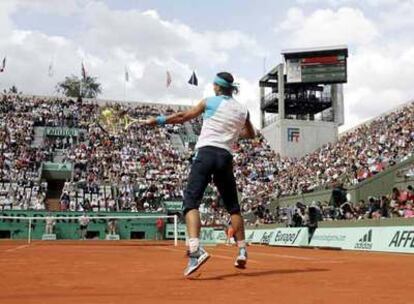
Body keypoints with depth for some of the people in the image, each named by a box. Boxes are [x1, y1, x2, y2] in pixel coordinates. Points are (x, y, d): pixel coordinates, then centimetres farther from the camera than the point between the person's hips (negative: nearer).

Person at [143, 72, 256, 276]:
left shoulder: (210, 102, 6)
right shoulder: (242, 110, 16)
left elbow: (182, 117, 10)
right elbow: (251, 134, 32)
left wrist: (158, 120, 21)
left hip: (206, 152, -4)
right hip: (226, 157, 4)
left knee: (191, 201, -11)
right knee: (233, 206, 16)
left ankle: (195, 249, -30)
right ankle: (242, 251, 18)